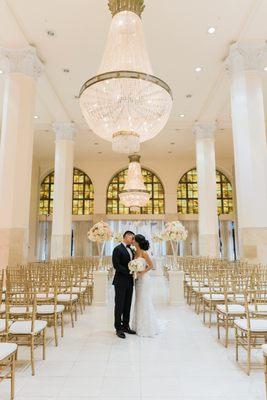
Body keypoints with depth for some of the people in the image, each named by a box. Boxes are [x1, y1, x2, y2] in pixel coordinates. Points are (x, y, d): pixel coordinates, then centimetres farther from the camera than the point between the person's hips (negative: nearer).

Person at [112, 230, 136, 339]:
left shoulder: (131, 250, 13)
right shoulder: (118, 249, -10)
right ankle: (118, 328, 13)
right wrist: (130, 272, -19)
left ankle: (126, 326, 25)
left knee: (127, 305, 14)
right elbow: (116, 265, -18)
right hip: (121, 282, -7)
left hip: (129, 281, 7)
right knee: (119, 306, 3)